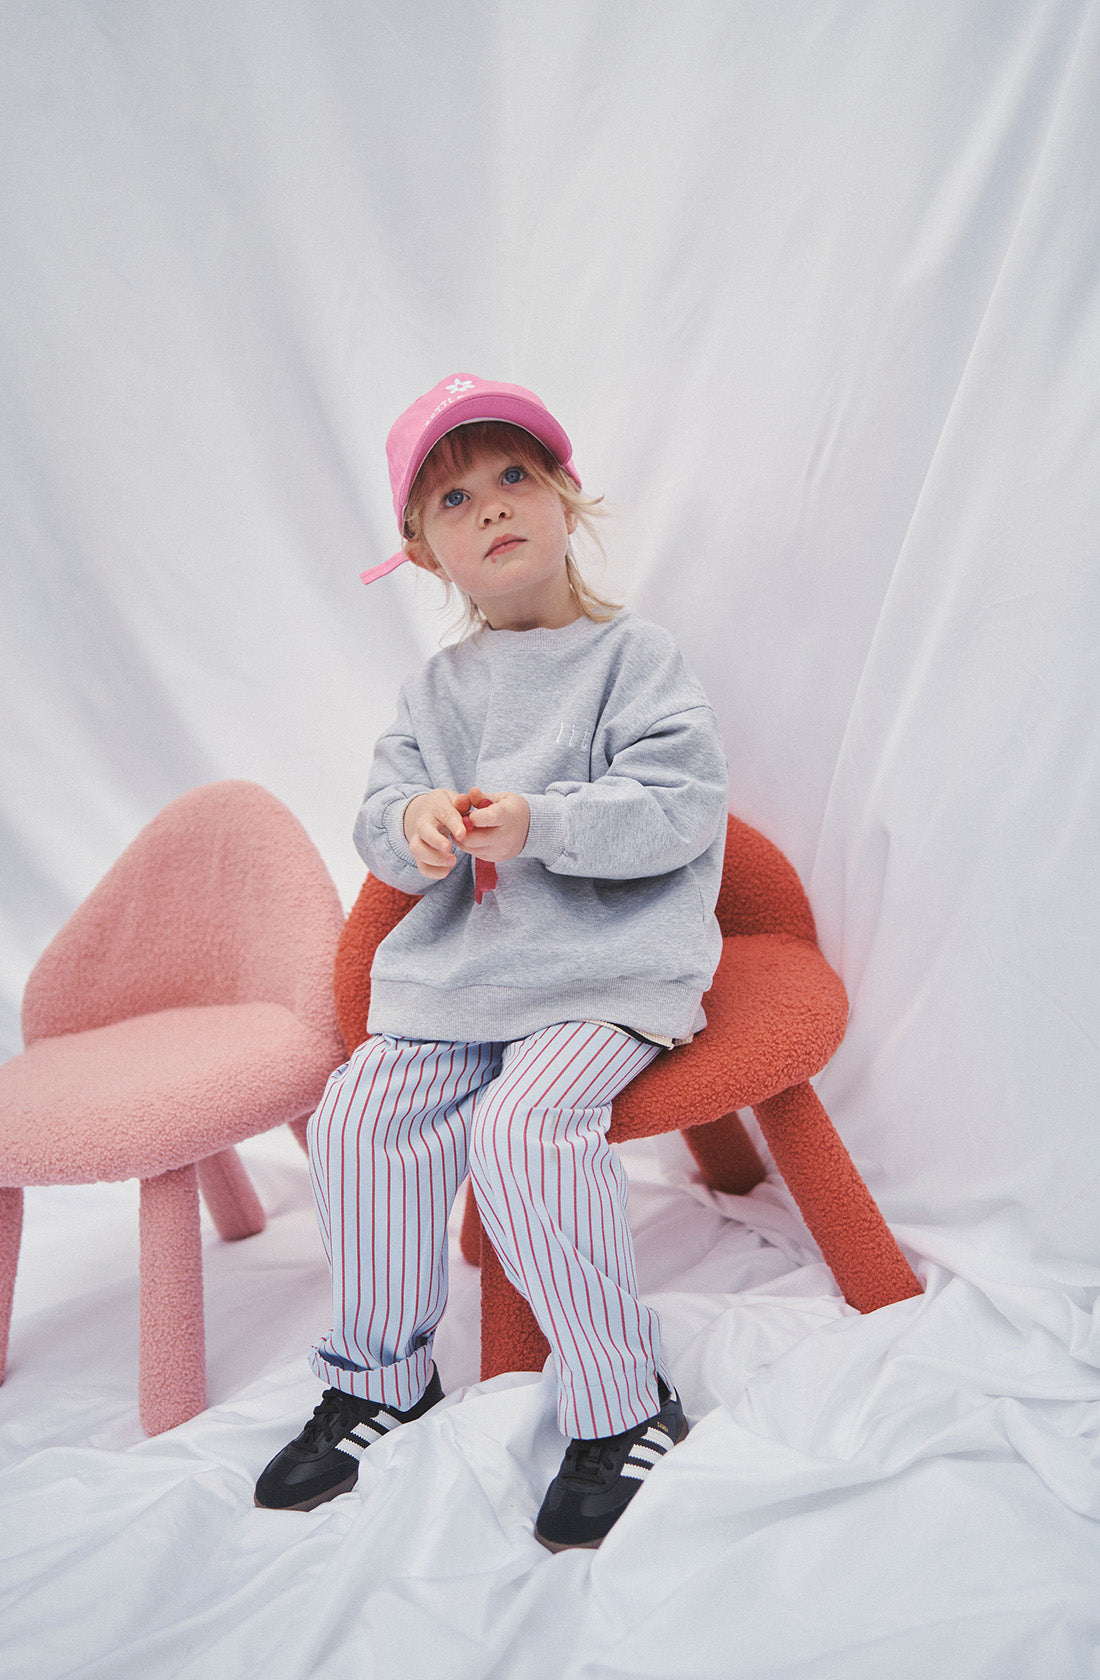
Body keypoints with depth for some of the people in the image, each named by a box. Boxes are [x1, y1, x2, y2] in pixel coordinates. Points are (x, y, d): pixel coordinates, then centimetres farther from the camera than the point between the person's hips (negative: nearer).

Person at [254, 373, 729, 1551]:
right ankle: (378, 1379, 14)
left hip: (607, 967, -5)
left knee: (523, 1124, -27)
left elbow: (681, 806, -13)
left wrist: (539, 824, -26)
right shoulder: (434, 692, 14)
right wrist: (415, 823, -18)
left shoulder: (633, 658, -2)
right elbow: (379, 826, 7)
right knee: (360, 1119, -9)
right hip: (454, 967, 6)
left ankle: (623, 1405, -7)